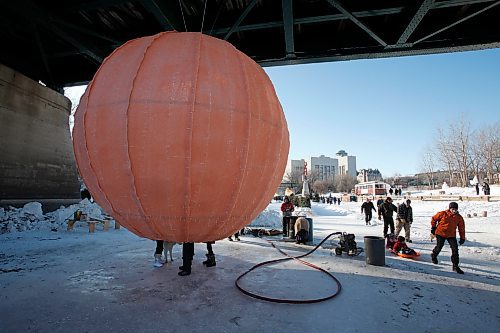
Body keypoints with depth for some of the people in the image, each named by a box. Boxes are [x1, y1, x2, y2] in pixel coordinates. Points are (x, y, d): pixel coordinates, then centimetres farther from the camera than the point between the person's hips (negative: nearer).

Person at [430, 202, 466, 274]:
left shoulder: (459, 217, 0)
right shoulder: (443, 214, -10)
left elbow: (461, 228, 9)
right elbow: (434, 218, 3)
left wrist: (462, 238, 9)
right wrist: (433, 227, 4)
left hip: (451, 235, 3)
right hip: (441, 233, -3)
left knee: (455, 249, -7)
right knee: (439, 247, 2)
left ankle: (455, 266, 3)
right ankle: (433, 256, 34)